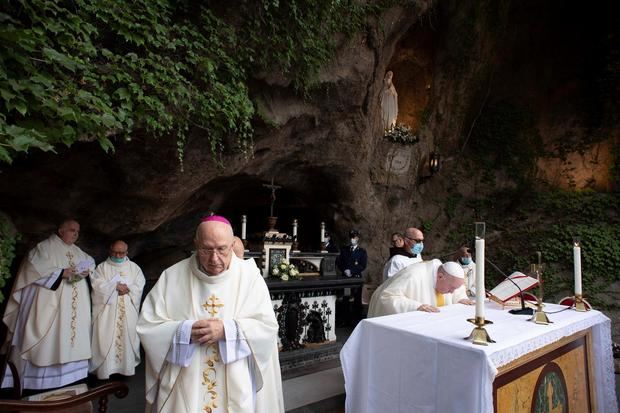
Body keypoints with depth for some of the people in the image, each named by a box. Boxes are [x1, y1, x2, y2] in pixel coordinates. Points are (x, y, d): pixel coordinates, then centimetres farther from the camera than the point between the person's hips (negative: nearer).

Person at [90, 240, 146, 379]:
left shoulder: (134, 267, 10)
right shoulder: (102, 267, 7)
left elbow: (139, 286, 2)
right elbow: (97, 285, -7)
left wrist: (127, 289, -14)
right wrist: (116, 286, -12)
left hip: (128, 312, 1)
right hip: (107, 310, -1)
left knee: (127, 337, 2)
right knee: (106, 339, -4)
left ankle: (126, 368, 10)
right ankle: (105, 370, 3)